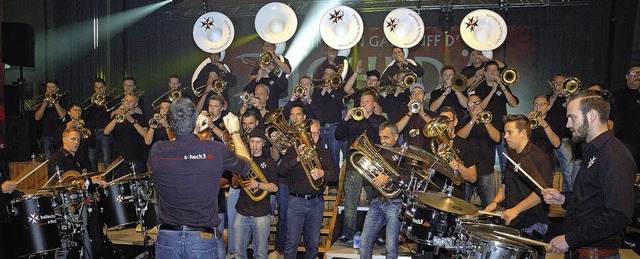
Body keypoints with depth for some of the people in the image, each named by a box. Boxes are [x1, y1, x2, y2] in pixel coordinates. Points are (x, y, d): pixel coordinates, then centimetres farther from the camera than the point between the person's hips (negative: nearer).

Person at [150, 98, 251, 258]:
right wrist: (235, 132, 18)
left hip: (167, 239, 2)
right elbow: (245, 165, 6)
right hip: (204, 239, -1)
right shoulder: (216, 150, -14)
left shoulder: (157, 151, -10)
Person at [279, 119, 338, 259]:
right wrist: (297, 159, -19)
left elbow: (335, 174, 4)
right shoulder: (293, 150, 4)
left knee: (313, 243, 10)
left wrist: (322, 173, -17)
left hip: (316, 202, 3)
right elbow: (281, 171, -7)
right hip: (296, 201, -2)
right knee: (292, 241, -2)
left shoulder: (324, 153, 11)